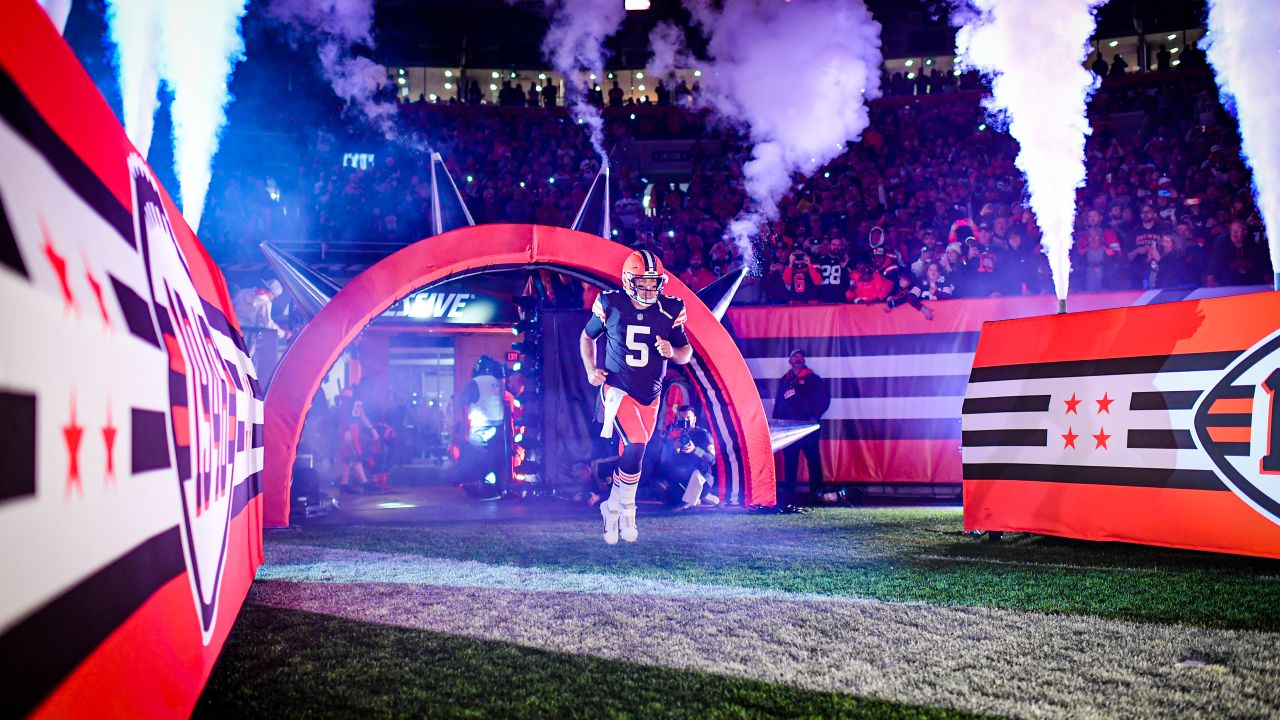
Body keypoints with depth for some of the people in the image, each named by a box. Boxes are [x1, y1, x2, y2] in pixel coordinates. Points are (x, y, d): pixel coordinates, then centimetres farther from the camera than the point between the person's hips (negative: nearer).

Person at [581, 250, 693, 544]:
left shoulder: (670, 311, -2)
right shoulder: (611, 305, -6)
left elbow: (686, 353, 6)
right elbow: (587, 337, 10)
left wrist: (672, 351, -17)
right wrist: (591, 369, -3)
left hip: (650, 395, 4)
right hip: (618, 388, -4)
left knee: (633, 454, 8)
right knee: (636, 445, -22)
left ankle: (613, 509, 30)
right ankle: (626, 509, -2)